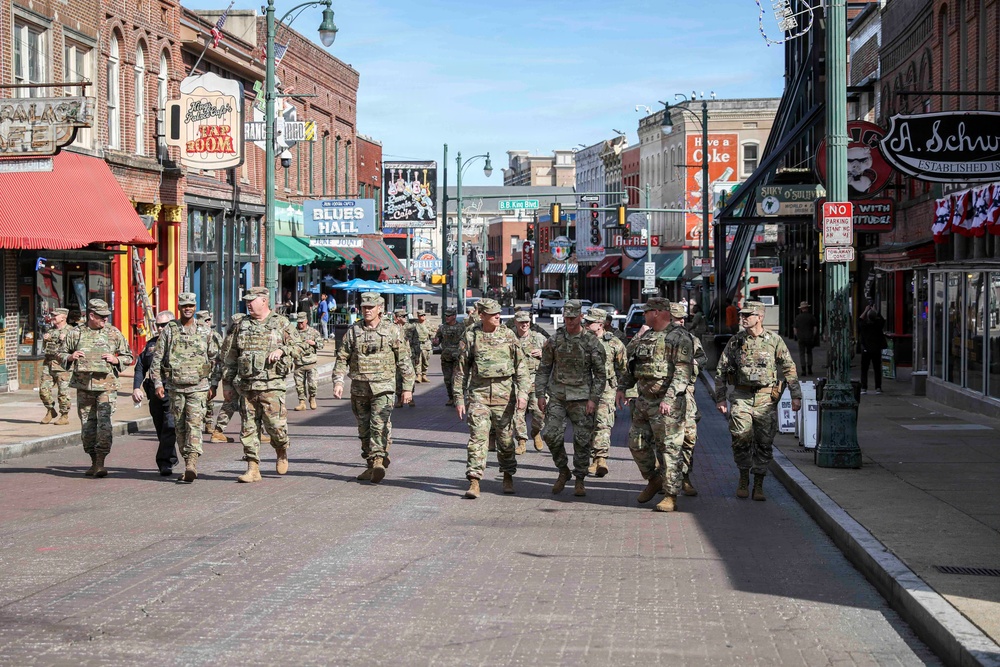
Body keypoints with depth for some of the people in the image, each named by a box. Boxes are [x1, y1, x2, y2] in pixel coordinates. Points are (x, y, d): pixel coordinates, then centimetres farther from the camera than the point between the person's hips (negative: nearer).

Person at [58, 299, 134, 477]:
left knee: (104, 425, -13)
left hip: (107, 385, -2)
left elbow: (128, 357, 12)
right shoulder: (76, 333, 6)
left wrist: (116, 359, -8)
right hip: (84, 386, 2)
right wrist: (70, 357, -6)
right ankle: (93, 462, 19)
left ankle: (101, 463, -12)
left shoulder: (113, 333, 5)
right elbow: (61, 354, 16)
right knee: (87, 426, 7)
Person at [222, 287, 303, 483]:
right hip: (246, 386, 3)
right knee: (249, 428, 1)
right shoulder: (242, 325, 13)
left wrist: (282, 350, -13)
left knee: (275, 425, -9)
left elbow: (298, 348, 7)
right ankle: (253, 469, 6)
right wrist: (228, 384, 12)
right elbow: (231, 357, 16)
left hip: (271, 385, -3)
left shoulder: (281, 323, 5)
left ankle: (281, 452, 21)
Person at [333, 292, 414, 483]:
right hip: (359, 388, 4)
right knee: (364, 429, 9)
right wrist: (338, 381, -5)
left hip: (383, 387, -4)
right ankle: (371, 465, 18)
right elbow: (342, 359, 9)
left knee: (379, 425, -18)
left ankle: (378, 461, -26)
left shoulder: (391, 331, 1)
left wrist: (407, 387, -1)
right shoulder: (353, 332, 7)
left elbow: (404, 361, 3)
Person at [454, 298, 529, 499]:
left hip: (504, 393, 1)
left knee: (505, 437, 9)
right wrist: (459, 398, 2)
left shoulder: (508, 335, 4)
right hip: (479, 393, -1)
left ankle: (508, 476, 26)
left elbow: (521, 366, 3)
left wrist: (523, 392, -9)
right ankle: (474, 482, -12)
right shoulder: (470, 336, 2)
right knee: (477, 437, -10)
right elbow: (461, 369, 6)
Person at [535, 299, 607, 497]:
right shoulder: (554, 340, 5)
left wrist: (594, 399, -8)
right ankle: (563, 471, 13)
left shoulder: (592, 343, -2)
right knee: (551, 434, -8)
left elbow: (600, 374, 0)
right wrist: (540, 394, 2)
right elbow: (544, 369, 10)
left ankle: (580, 480, 10)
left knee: (582, 440, -1)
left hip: (581, 397, -2)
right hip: (557, 396, 2)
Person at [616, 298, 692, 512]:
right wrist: (622, 387, 15)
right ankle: (654, 480, 31)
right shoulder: (645, 336, 15)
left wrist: (669, 398, -27)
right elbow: (631, 363, 25)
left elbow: (683, 372, -19)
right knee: (637, 443, 11)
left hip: (667, 403, -8)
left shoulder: (679, 338, -11)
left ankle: (671, 496, 0)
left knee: (669, 448, -5)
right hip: (643, 400, 8)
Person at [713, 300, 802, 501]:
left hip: (766, 398, -1)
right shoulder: (735, 341, 6)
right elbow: (721, 371, 10)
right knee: (741, 438, -10)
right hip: (741, 396, 1)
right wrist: (720, 398, 6)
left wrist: (796, 395, -4)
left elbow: (789, 369, 3)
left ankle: (758, 486, 12)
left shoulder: (774, 341, 2)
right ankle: (743, 479, 10)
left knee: (764, 443, 1)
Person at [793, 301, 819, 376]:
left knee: (802, 354, 1)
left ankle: (803, 371, -6)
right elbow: (815, 327, -2)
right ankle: (809, 370, 14)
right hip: (809, 338, 1)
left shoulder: (798, 317, 0)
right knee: (809, 353, 16)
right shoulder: (811, 316, -2)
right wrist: (813, 337, 5)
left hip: (801, 338, -1)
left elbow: (794, 328, 1)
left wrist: (797, 337, 10)